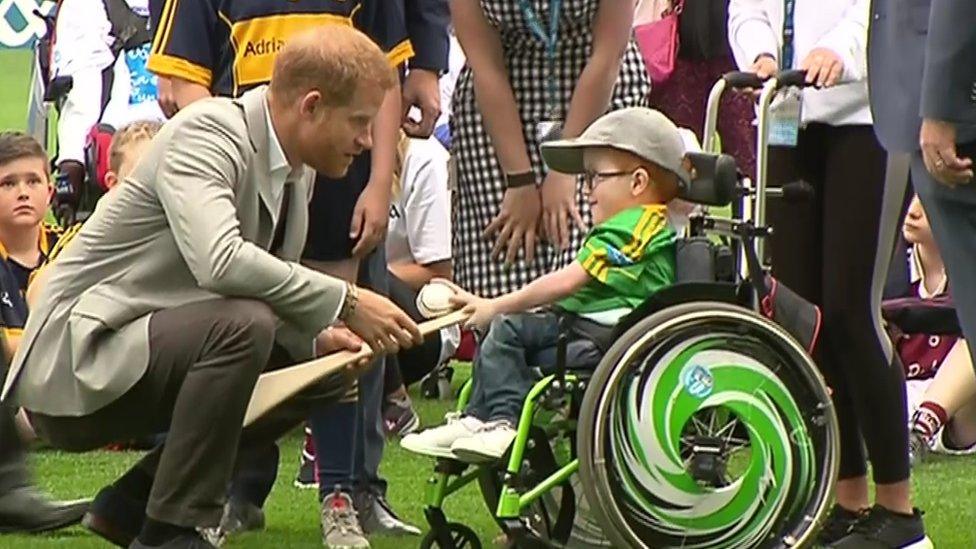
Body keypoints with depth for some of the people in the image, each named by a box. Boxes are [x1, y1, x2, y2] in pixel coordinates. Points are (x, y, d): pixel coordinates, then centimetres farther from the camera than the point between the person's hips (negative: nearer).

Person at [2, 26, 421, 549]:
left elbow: (269, 283, 17)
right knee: (243, 325, -31)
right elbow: (220, 262, -35)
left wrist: (322, 337, -4)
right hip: (74, 370, -10)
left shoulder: (297, 171, 9)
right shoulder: (206, 134, -19)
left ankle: (138, 497, 8)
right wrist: (346, 303, -29)